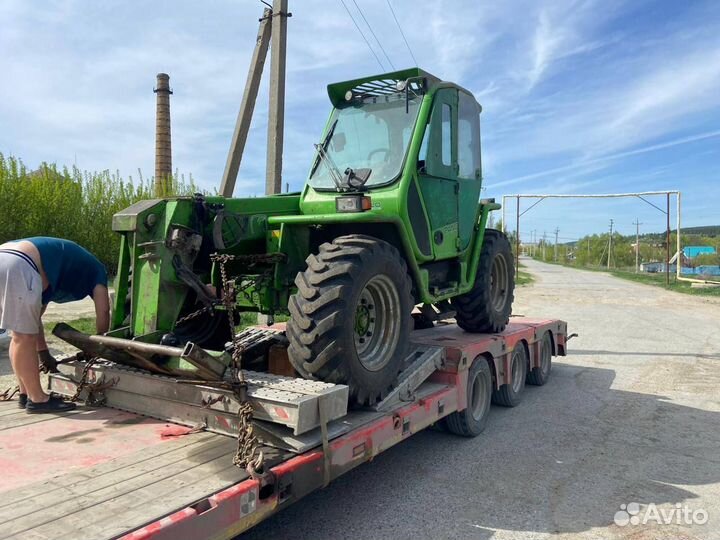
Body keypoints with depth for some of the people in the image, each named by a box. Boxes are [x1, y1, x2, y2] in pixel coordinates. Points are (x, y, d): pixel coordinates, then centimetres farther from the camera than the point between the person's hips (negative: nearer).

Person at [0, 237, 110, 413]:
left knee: (21, 336, 16)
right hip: (19, 266, -9)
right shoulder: (95, 269, 18)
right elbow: (103, 311, 8)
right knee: (25, 337, -2)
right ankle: (37, 399, 6)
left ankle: (27, 394, 25)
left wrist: (43, 352, 39)